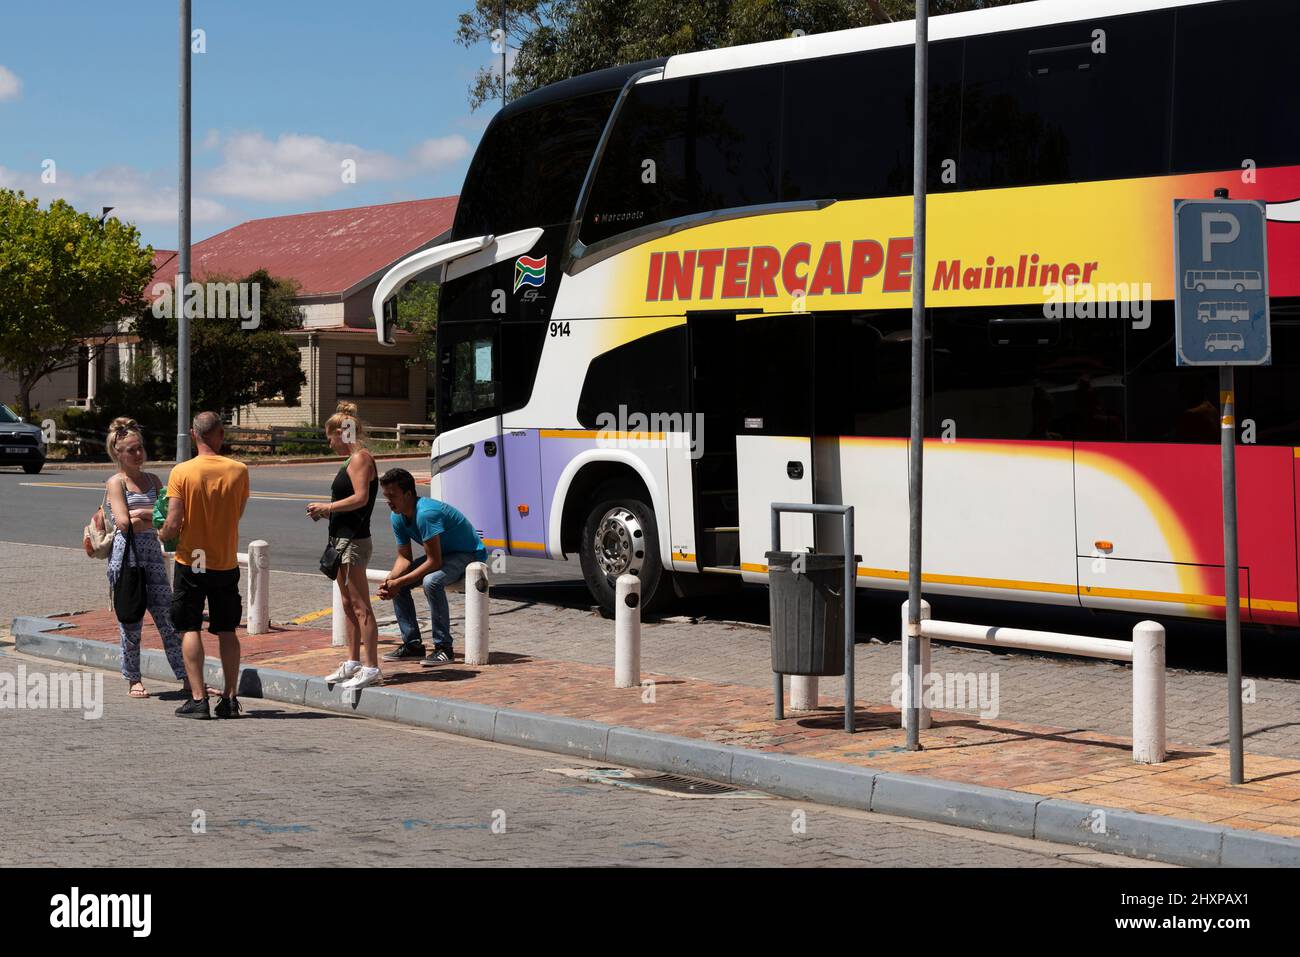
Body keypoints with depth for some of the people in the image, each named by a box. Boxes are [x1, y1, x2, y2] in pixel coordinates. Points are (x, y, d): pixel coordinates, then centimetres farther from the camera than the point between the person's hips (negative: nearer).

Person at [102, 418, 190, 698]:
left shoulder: (152, 480, 13)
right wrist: (154, 518, -6)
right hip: (125, 553, -5)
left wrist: (142, 513, -10)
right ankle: (133, 680, 16)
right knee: (130, 619, 3)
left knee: (168, 616, 2)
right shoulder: (116, 482, -3)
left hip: (152, 552, 5)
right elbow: (123, 523, -15)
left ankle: (187, 679, 2)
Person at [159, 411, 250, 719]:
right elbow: (237, 514, 6)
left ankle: (198, 699, -1)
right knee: (227, 631, 11)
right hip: (226, 562, 2)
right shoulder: (239, 471, -5)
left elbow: (174, 524, -14)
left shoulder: (181, 472, -12)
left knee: (190, 629, 5)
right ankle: (230, 699, 10)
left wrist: (162, 535, 7)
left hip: (191, 561, -2)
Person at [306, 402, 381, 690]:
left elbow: (360, 498, -23)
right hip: (343, 539, 11)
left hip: (354, 541, -11)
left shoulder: (361, 458, -13)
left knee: (361, 607, -9)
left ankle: (371, 668, -8)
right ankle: (353, 663, 24)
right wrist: (327, 511, 11)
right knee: (348, 605, 16)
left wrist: (327, 507, -15)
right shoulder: (353, 460, 18)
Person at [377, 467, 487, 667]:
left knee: (431, 581, -35)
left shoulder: (425, 513, -32)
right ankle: (413, 644, 3)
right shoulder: (397, 517, -4)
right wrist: (390, 580, -19)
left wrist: (399, 582, -29)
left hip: (470, 554, -9)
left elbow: (434, 562, -32)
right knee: (395, 582, -3)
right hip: (442, 554, 9)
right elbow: (404, 558, 1)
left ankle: (443, 647, -24)